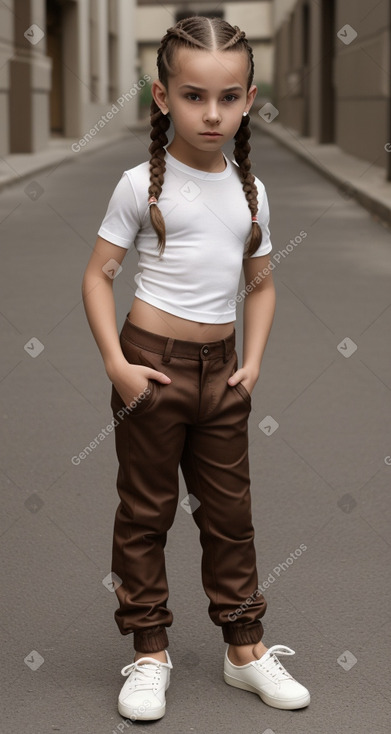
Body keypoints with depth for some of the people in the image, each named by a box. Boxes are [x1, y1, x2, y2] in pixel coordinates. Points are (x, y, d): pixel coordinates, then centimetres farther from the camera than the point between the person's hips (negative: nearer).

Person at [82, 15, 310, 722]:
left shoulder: (250, 191, 5)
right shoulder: (143, 184, -8)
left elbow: (260, 284, 14)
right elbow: (98, 274, -7)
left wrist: (253, 361, 3)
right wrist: (116, 363, -15)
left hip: (221, 368, 4)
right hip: (153, 363, -4)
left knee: (230, 510, 11)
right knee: (145, 511, 5)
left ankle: (245, 648, 23)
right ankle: (149, 652, 16)